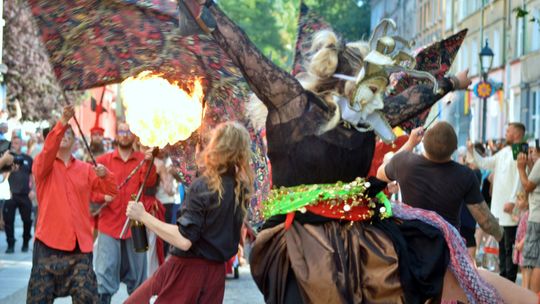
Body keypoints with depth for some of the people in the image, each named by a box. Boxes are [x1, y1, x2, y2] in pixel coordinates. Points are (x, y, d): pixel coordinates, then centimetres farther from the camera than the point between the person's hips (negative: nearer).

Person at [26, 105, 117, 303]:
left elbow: (111, 189, 7)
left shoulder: (86, 169, 13)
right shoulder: (43, 165, 4)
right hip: (49, 242, -2)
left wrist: (104, 174, -16)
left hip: (80, 244, 3)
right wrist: (63, 122, -31)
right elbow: (48, 151, -18)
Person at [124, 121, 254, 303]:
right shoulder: (240, 188, 2)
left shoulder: (203, 186, -16)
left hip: (188, 269, -6)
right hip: (215, 273, 7)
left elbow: (184, 240, -22)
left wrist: (143, 216, -17)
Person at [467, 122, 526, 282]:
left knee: (509, 246, -5)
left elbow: (520, 179, -18)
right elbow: (484, 163, 21)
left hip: (510, 207, -9)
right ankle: (503, 276, 22)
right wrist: (472, 151, 12)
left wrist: (512, 201, -21)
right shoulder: (504, 152, 15)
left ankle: (510, 281, -2)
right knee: (502, 244, 15)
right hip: (499, 206, 9)